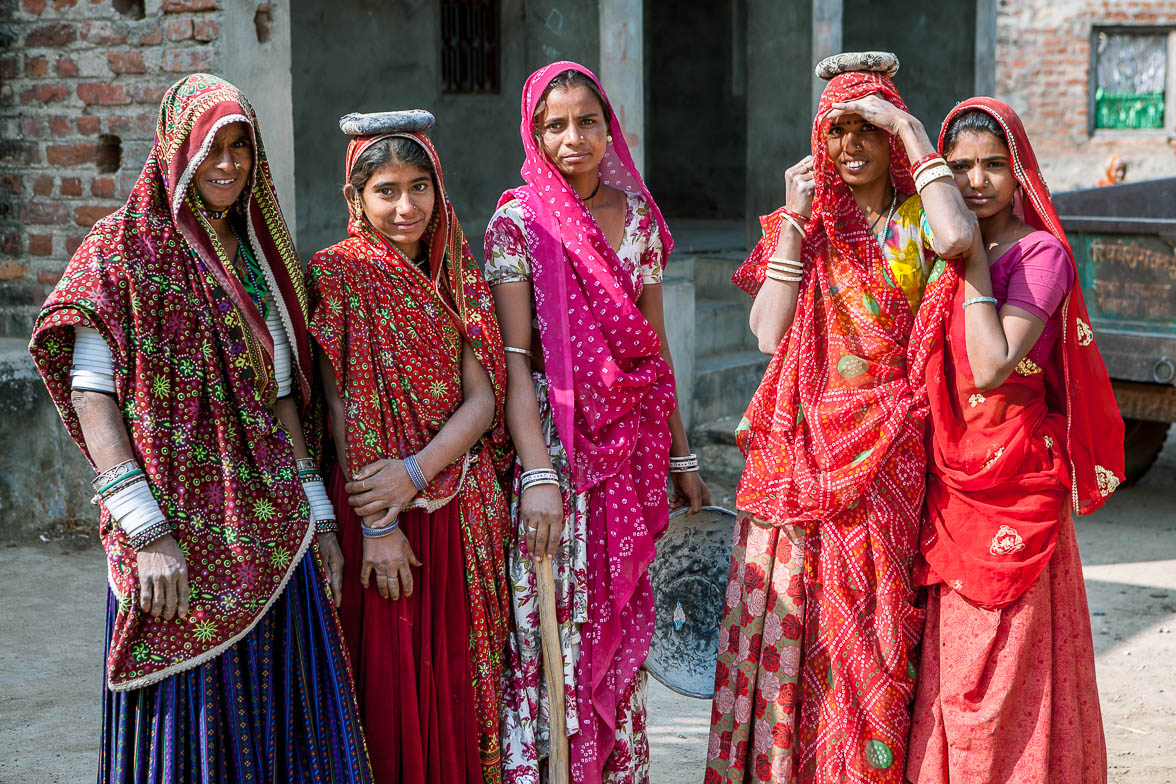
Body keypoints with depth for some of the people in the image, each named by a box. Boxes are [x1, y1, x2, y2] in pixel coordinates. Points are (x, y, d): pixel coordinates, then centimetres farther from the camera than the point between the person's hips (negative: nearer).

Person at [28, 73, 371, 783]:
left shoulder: (260, 253, 14)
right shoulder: (123, 247, -3)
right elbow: (91, 396, -10)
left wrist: (320, 520, 10)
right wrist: (146, 532, -18)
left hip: (274, 531, 5)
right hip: (179, 536, -5)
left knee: (282, 715, 7)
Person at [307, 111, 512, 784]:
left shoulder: (457, 275, 9)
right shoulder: (337, 274, -3)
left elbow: (481, 398, 1)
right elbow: (343, 406, -8)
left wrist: (417, 470, -15)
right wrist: (376, 522, -15)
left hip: (463, 508, 4)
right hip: (375, 504, -4)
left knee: (462, 677, 8)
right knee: (388, 674, 1)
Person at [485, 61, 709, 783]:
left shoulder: (638, 217, 8)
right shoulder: (518, 221, -6)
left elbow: (654, 351, 13)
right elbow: (514, 359, -12)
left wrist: (681, 457, 12)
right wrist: (539, 474, -21)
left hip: (633, 448, 4)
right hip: (555, 442, -4)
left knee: (621, 627, 11)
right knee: (555, 634, -3)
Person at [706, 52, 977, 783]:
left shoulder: (917, 217, 3)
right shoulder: (806, 222, 8)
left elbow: (958, 236, -24)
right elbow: (768, 331, -5)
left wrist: (911, 131, -15)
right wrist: (795, 219, -8)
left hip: (886, 449, -2)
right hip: (802, 444, 2)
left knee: (871, 616, 2)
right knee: (787, 611, 1)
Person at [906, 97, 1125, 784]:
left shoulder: (1040, 253, -11)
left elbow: (992, 367, -23)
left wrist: (975, 263, -17)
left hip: (1015, 476, -6)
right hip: (950, 478, 6)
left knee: (1005, 664, 0)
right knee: (951, 658, 12)